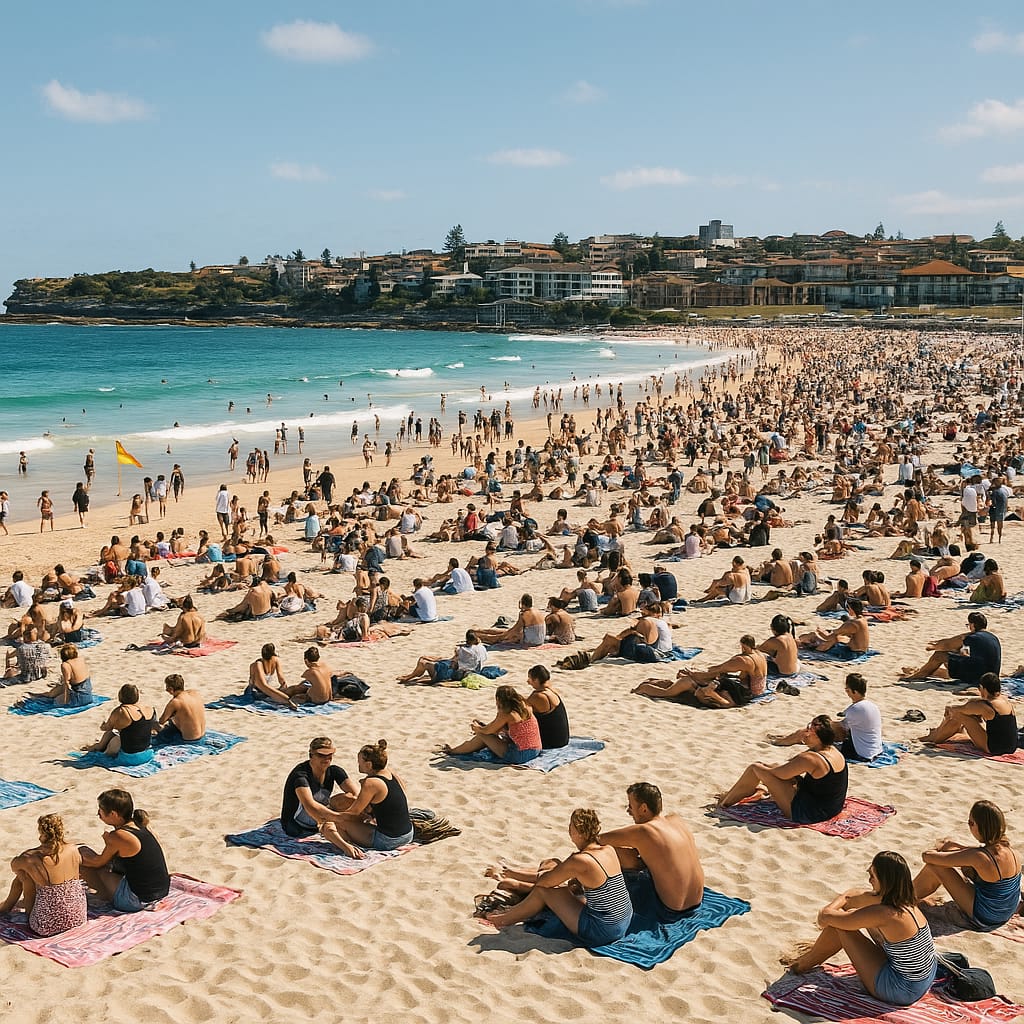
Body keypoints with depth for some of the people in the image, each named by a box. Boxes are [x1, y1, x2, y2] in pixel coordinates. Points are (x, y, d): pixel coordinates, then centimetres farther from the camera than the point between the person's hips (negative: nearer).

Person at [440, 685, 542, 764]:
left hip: (519, 755, -8)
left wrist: (476, 727, 19)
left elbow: (487, 731, -1)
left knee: (482, 735, 5)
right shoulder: (524, 708, 7)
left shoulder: (507, 715, -16)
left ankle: (453, 751, 24)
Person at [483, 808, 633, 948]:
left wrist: (507, 872, 6)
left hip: (601, 932, -7)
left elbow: (542, 880, -7)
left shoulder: (579, 861, -21)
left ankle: (503, 920, 25)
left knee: (543, 890, 4)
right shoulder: (609, 850, 1)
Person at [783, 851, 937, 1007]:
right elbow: (850, 895, 13)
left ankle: (805, 963, 23)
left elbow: (826, 917, -17)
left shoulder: (884, 913, -28)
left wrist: (824, 914, 4)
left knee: (839, 925, -6)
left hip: (901, 992, -8)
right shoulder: (903, 900, -3)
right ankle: (810, 957, 33)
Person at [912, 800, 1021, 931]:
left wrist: (936, 848, 1)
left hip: (984, 919, -7)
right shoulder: (1009, 847, -10)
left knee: (934, 866, -9)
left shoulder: (978, 856, -31)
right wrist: (951, 845, 13)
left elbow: (927, 856, -22)